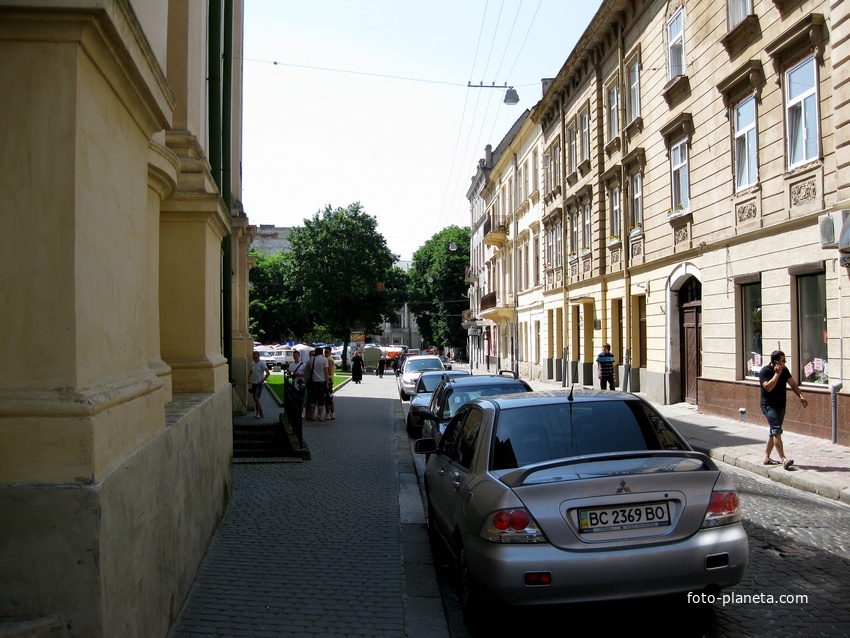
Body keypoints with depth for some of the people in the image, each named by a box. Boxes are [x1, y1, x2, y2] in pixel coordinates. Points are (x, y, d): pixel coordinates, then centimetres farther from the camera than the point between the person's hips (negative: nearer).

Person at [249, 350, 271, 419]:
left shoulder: (262, 363, -10)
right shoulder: (252, 364, 11)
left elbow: (268, 373, -16)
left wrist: (262, 381, -18)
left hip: (259, 384, -7)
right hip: (253, 383, 7)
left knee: (256, 398, -18)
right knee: (255, 399, 8)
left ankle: (261, 414, -13)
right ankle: (258, 413, 15)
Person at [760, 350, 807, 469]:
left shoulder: (784, 370, 7)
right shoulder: (765, 371, -13)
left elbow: (793, 384, 8)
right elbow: (768, 387, -25)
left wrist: (801, 397, -6)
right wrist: (777, 373, -23)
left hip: (780, 405, 7)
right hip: (769, 405, -7)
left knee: (774, 432, 11)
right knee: (777, 430, -18)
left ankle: (766, 457, 19)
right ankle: (783, 459, -23)